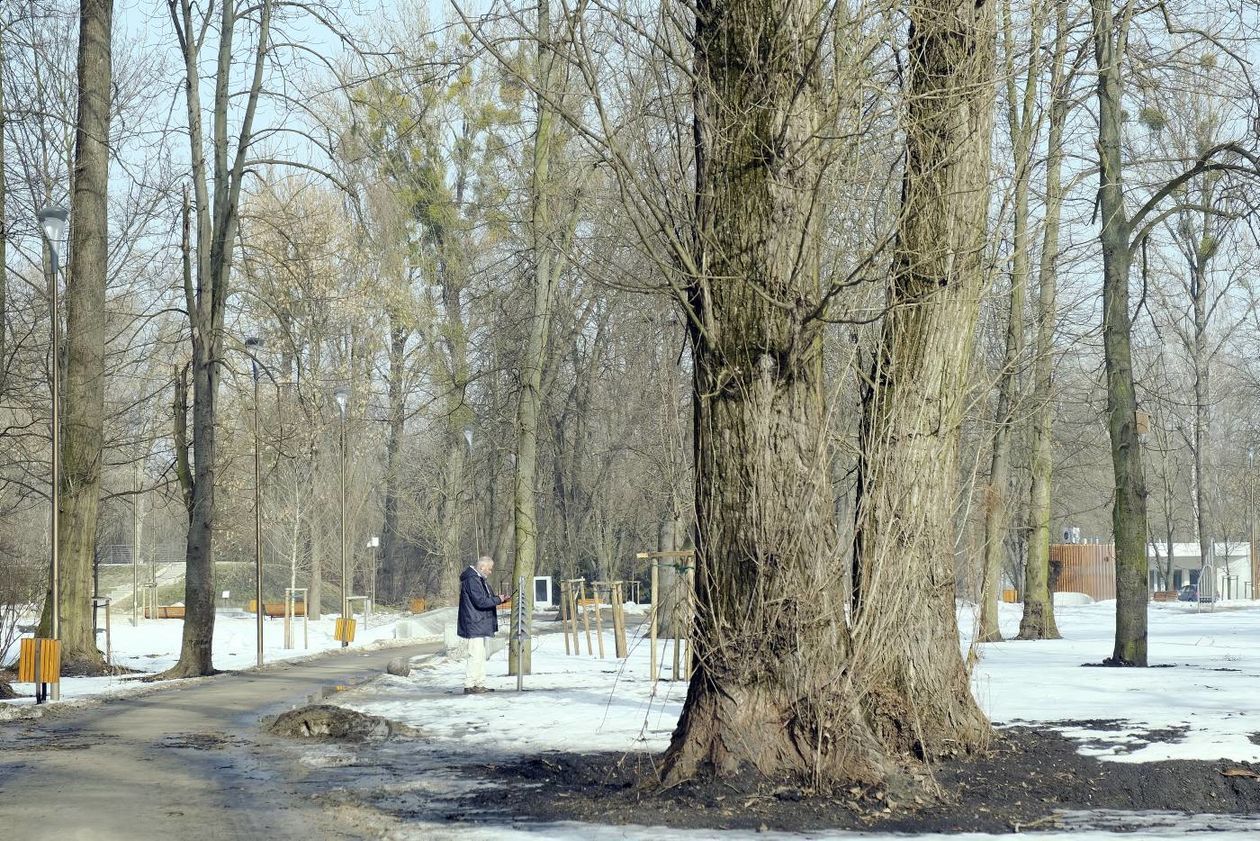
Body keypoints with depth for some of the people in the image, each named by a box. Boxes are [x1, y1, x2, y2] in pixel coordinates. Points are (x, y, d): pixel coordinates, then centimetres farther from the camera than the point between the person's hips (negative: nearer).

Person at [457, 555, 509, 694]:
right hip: (475, 625, -11)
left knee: (481, 656, 14)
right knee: (475, 655, -11)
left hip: (480, 625, 11)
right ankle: (469, 685, -10)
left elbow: (485, 598, 24)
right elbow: (480, 602, -22)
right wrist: (498, 600, -10)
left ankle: (480, 684, 20)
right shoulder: (472, 580, -17)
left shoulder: (479, 579, 17)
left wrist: (498, 598, 9)